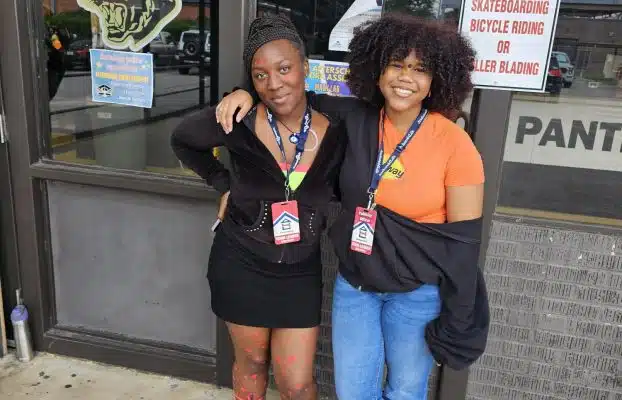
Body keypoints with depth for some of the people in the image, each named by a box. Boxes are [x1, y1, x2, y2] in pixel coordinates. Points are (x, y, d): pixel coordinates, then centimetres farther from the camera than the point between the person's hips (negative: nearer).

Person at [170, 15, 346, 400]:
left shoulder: (335, 134, -12)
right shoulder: (239, 122, -16)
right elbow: (183, 140, 4)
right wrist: (223, 183, 1)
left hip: (300, 272, 1)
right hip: (241, 266, 0)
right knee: (251, 362, 21)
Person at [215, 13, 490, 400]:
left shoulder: (454, 145, -17)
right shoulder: (355, 120, -7)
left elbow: (465, 240, -12)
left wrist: (458, 320, -9)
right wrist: (249, 93, -8)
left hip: (418, 294, -3)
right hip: (354, 283, 3)